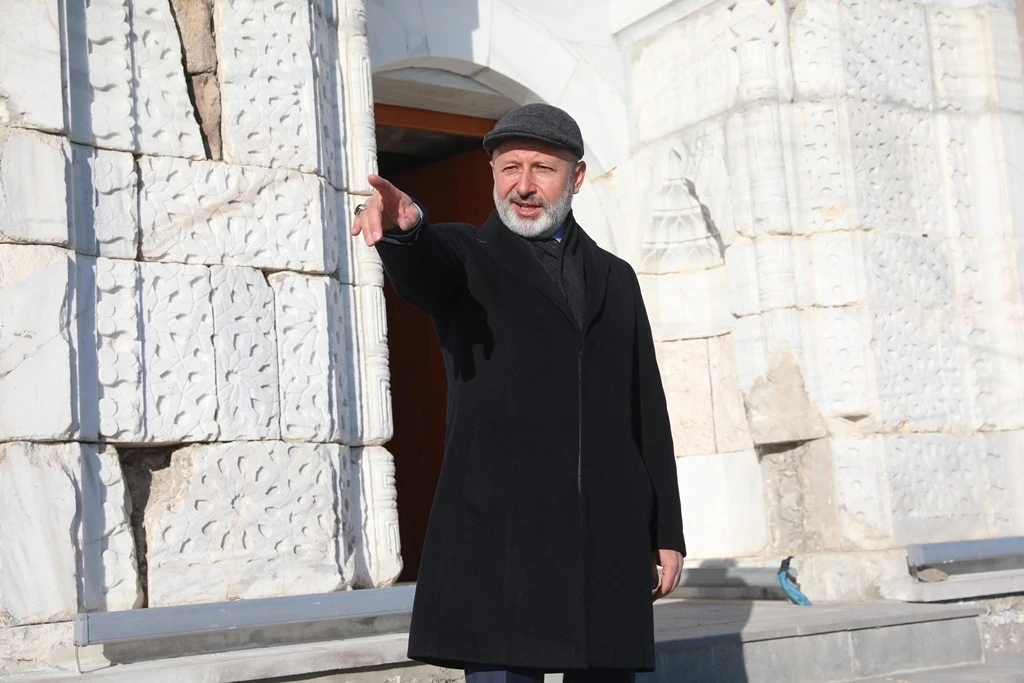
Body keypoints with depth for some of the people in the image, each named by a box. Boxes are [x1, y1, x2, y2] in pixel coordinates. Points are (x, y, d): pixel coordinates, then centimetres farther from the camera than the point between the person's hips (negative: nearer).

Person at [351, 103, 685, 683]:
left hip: (610, 538, 4)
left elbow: (648, 412, 16)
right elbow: (421, 272, -19)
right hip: (500, 530, -3)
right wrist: (403, 227, -43)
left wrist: (668, 531, 12)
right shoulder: (466, 258, 7)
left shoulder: (615, 278, 18)